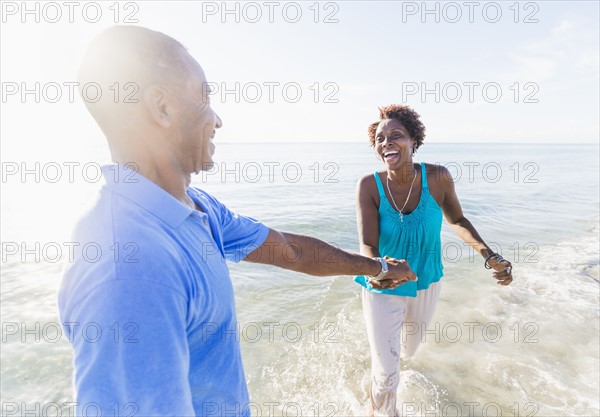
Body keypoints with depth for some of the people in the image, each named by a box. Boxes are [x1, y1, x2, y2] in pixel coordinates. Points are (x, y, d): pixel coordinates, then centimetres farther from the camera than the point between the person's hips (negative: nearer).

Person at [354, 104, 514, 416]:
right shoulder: (369, 186, -23)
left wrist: (489, 256, -13)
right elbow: (367, 245, -27)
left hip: (426, 284, 3)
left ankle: (391, 347, 69)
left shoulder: (437, 177, -18)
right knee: (385, 372, 1)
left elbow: (457, 220, -1)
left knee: (408, 350, 30)